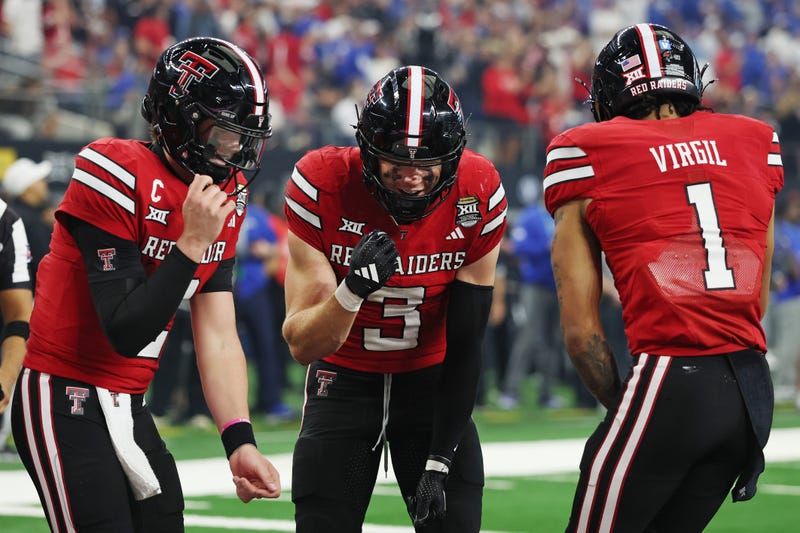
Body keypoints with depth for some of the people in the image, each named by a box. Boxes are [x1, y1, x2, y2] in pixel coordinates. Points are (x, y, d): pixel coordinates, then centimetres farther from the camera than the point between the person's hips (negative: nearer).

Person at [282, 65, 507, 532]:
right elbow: (303, 347, -21)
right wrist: (352, 290, -41)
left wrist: (439, 460, -13)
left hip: (432, 382, 1)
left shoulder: (478, 195, -19)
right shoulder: (323, 186, -23)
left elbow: (465, 345, -11)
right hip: (345, 382, -1)